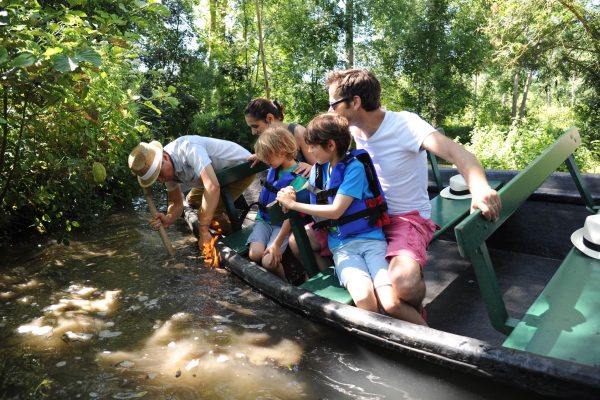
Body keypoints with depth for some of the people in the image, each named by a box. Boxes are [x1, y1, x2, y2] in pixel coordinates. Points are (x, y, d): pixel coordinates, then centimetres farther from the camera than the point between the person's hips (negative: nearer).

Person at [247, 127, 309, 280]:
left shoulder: (298, 178, -17)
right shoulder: (273, 169, 2)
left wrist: (277, 244, -22)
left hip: (283, 225, -6)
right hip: (264, 220, 6)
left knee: (269, 261, -25)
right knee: (255, 254, -21)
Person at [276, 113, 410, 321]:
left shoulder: (354, 167, -8)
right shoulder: (317, 170, 9)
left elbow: (335, 211, -12)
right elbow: (318, 214, 17)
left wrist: (293, 204, -7)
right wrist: (289, 203, 0)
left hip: (371, 239, -3)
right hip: (342, 246, 3)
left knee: (392, 305, -23)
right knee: (364, 299, -29)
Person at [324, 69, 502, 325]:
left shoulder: (403, 123, -17)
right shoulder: (354, 129, 2)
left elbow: (454, 151, -32)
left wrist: (480, 187, -52)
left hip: (407, 219, -7)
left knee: (402, 284, -36)